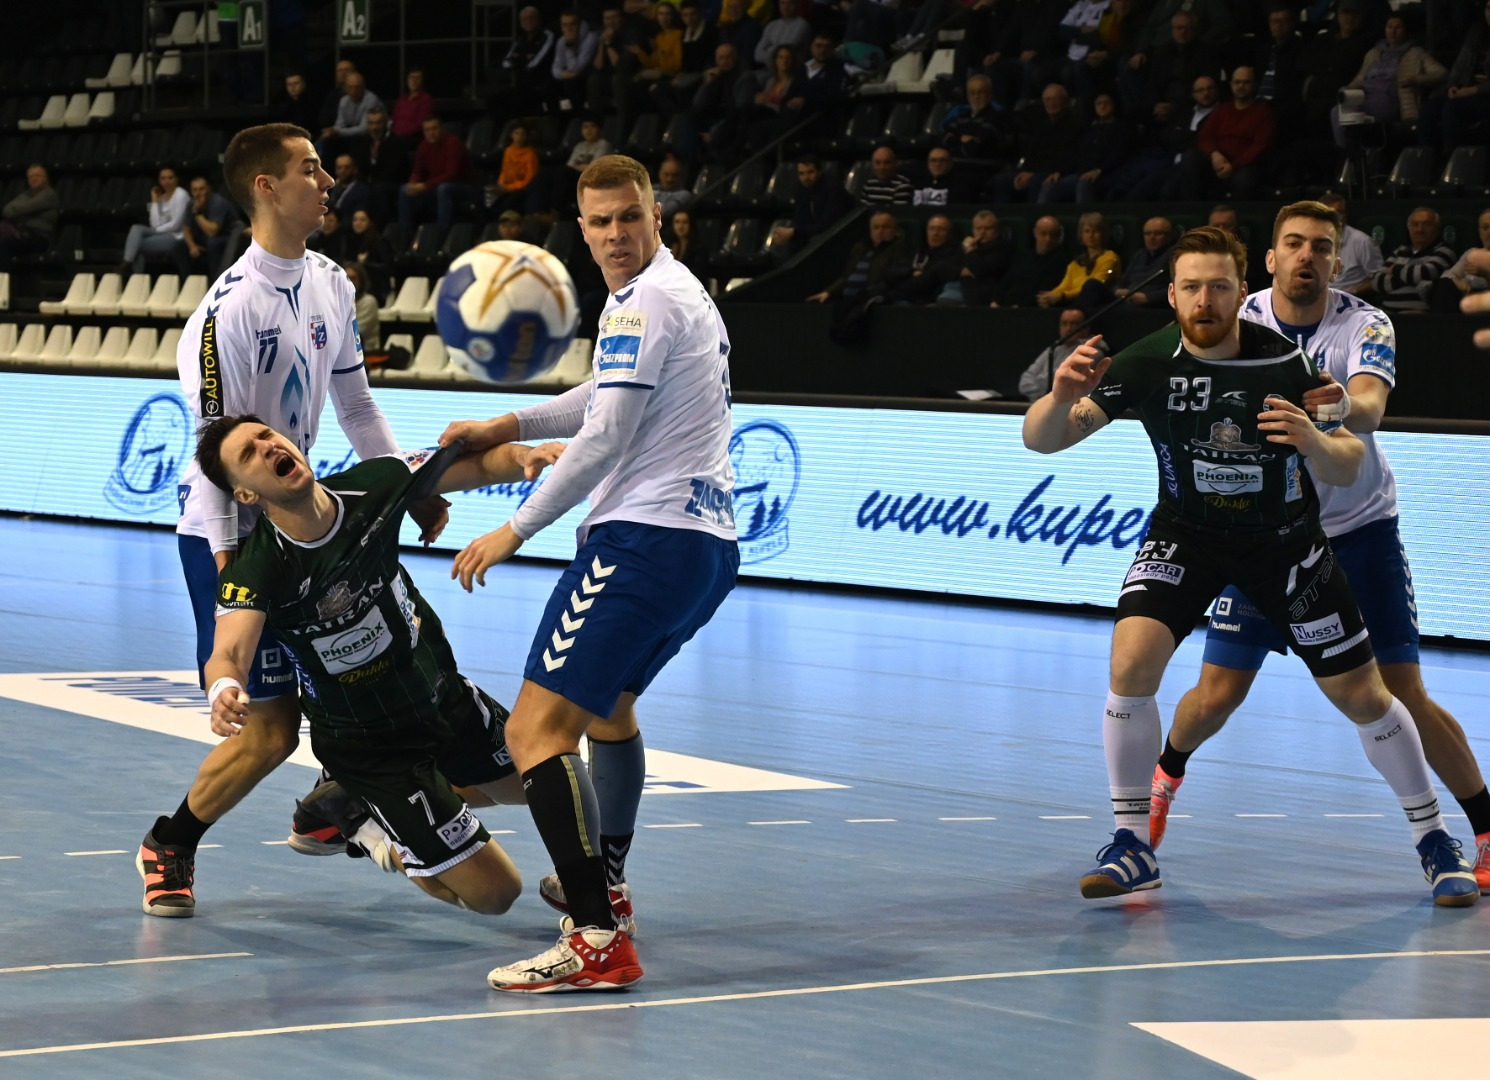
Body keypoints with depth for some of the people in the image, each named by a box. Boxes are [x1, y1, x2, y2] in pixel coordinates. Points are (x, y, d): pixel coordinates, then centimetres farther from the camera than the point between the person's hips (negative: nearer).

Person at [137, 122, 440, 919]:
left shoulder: (329, 285, 3)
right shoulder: (232, 307, -23)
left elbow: (355, 406, 15)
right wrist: (227, 563, -23)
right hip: (228, 532, -8)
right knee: (269, 729, -7)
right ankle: (168, 847, 14)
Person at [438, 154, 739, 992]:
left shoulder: (646, 302, -12)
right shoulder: (684, 292, 19)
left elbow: (605, 440, -16)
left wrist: (515, 531, -10)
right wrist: (510, 425, 31)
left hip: (647, 538, -11)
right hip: (711, 540, 11)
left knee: (538, 729, -17)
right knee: (607, 699, 34)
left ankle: (599, 941, -28)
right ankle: (605, 880, 49)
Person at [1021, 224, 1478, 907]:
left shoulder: (1285, 363, -22)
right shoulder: (1147, 363, -19)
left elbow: (1348, 471, -16)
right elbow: (1041, 439, -17)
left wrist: (1314, 442, -39)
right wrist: (1061, 397, -40)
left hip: (1284, 540, -1)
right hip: (1186, 533, 1)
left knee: (1363, 697, 1)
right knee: (1131, 664, -22)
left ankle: (1435, 843, 22)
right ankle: (1133, 846, -8)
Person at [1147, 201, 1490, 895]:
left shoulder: (1365, 326, -13)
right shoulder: (1238, 325, -7)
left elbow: (1369, 409, -33)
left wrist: (1342, 406, -56)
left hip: (1360, 531, -1)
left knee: (1405, 699, -8)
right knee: (1216, 697, 1)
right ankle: (1168, 774, 34)